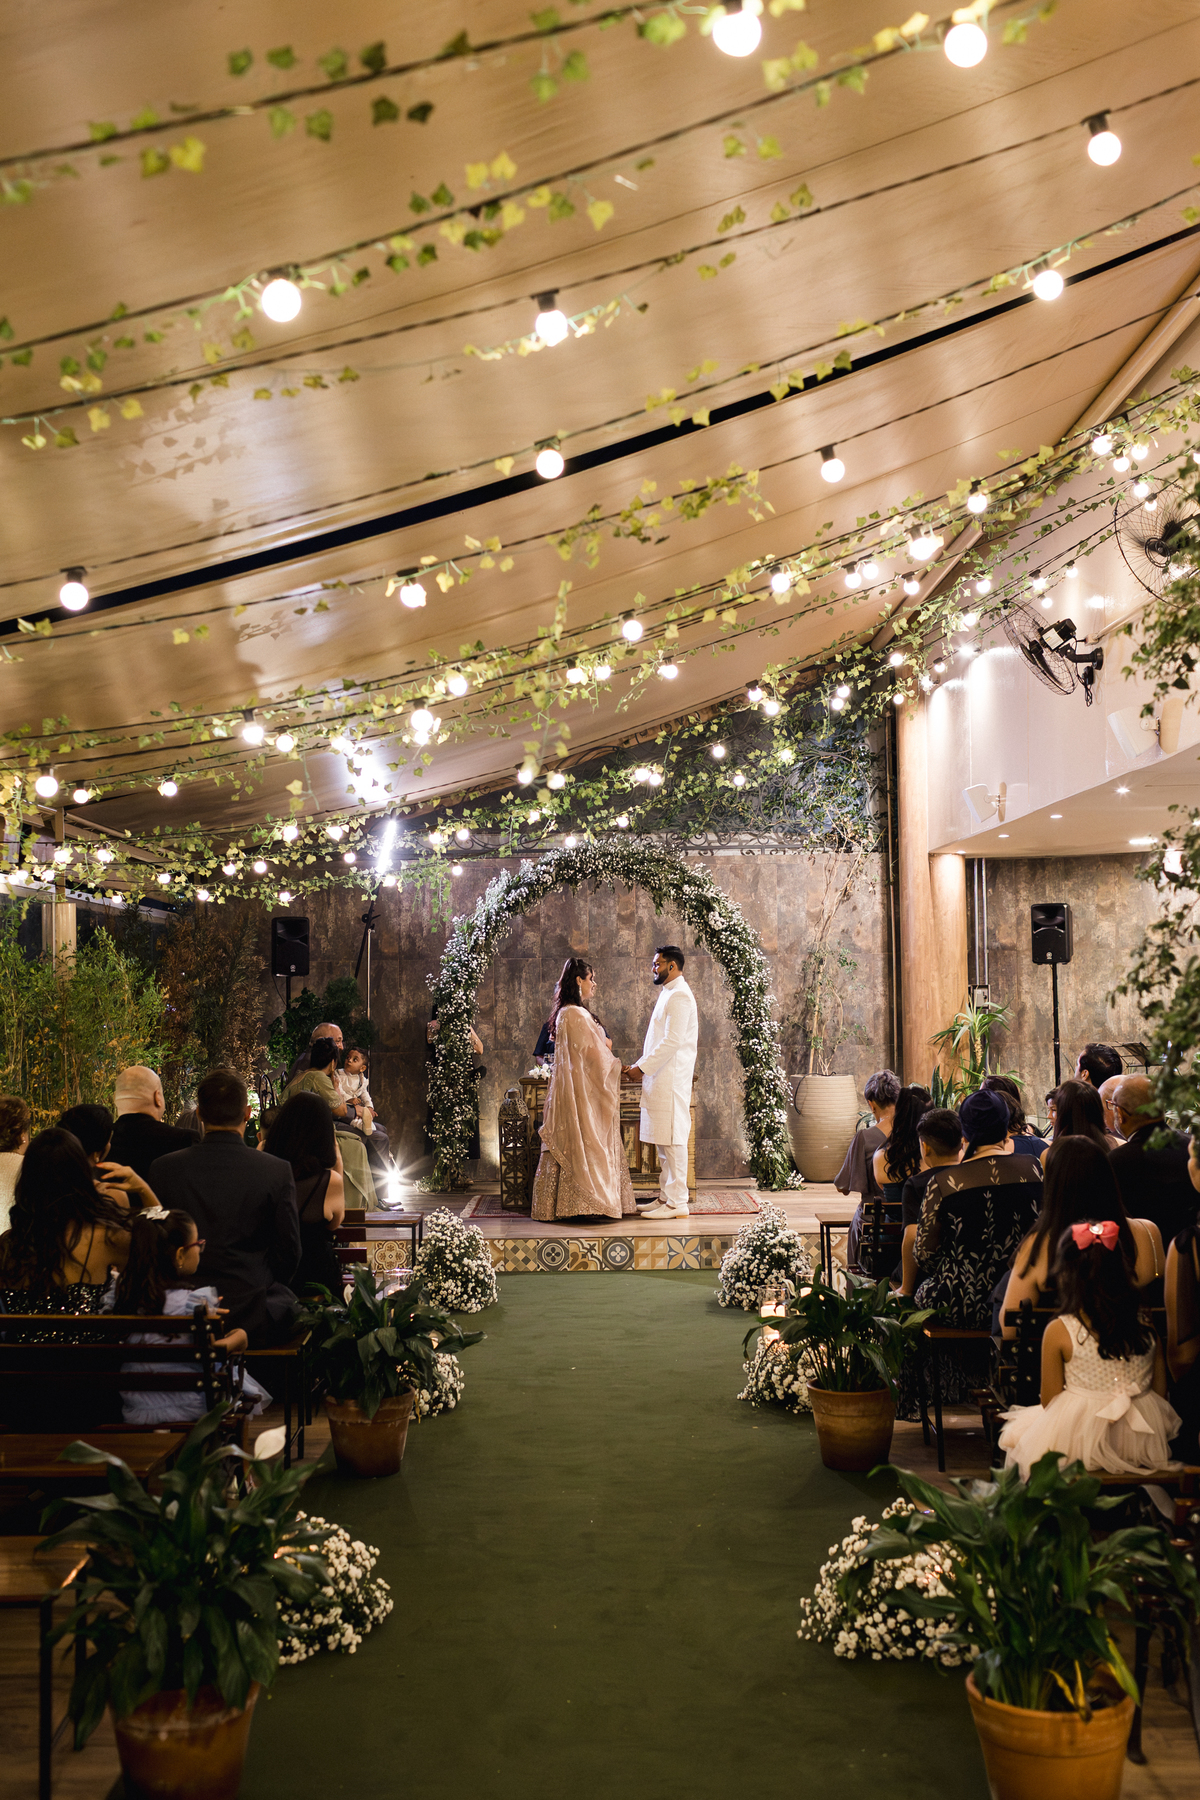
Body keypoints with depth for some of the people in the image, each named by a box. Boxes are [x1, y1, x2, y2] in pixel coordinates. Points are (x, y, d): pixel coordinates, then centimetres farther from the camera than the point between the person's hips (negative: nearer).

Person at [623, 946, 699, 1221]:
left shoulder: (679, 995, -14)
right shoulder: (668, 993, 19)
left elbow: (672, 1041, -21)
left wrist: (643, 1067, -16)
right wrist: (640, 1066, 13)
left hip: (671, 1082, -10)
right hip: (660, 1080, 10)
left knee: (672, 1142, -8)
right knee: (663, 1143, 13)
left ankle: (677, 1203, -6)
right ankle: (666, 1198, 18)